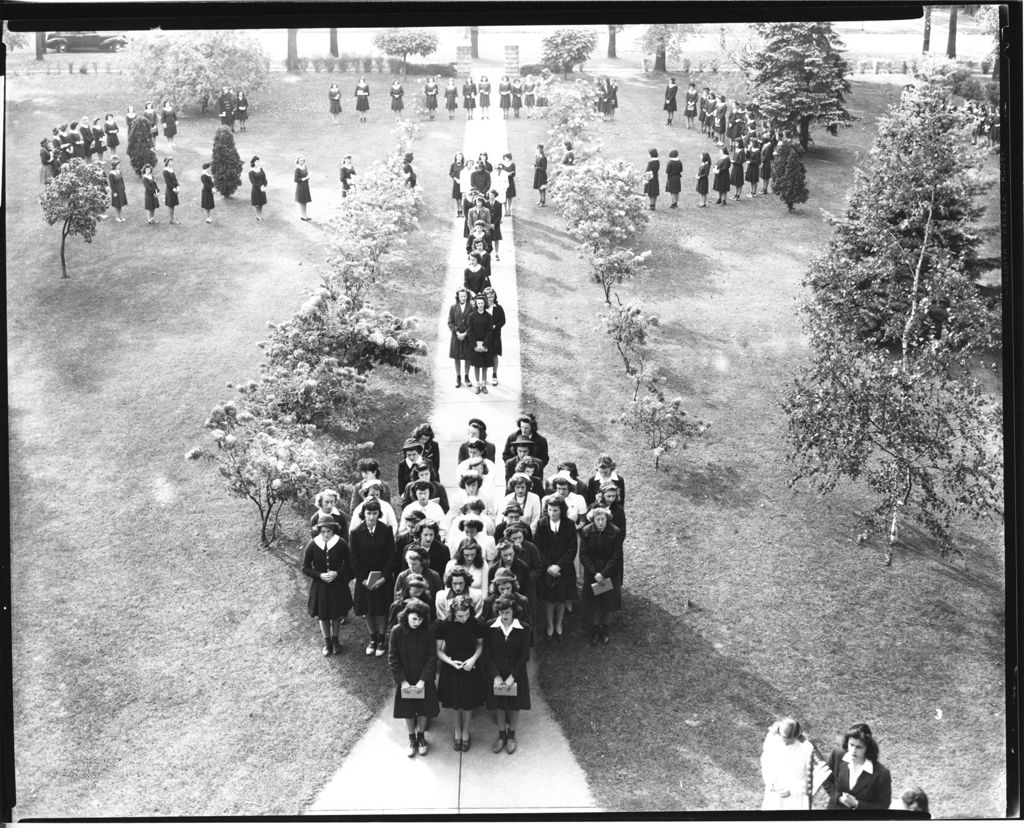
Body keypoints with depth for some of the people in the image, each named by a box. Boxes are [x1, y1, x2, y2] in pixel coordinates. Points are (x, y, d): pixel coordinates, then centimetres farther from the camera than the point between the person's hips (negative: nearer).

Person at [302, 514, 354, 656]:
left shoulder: (341, 544, -14)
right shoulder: (312, 546, -14)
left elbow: (348, 564, -1)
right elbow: (305, 568, -5)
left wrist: (337, 573, -19)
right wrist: (320, 575, -20)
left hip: (338, 585, 0)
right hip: (319, 585, 0)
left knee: (337, 614, 15)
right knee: (323, 615, 14)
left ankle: (335, 639, 38)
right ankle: (327, 642, 33)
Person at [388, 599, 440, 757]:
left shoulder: (427, 632, -15)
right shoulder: (397, 631, -16)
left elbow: (432, 657, -11)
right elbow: (393, 659, -11)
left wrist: (423, 680, -17)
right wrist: (402, 681, -15)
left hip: (424, 680, 0)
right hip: (405, 681, 0)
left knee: (423, 710, 13)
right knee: (408, 711, 13)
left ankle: (421, 737, 35)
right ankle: (412, 738, 34)